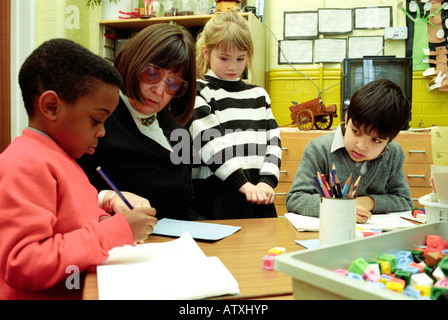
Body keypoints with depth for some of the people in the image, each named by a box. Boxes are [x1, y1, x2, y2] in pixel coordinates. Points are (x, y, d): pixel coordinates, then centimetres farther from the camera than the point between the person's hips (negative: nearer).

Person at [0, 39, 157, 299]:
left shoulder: (60, 157, 16)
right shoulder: (25, 165, -15)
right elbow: (21, 265, -23)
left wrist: (104, 222, 3)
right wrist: (114, 231, -21)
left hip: (84, 289, 9)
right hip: (45, 295, -9)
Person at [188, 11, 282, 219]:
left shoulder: (259, 95, 15)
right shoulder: (198, 93, -2)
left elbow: (273, 140, 8)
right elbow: (209, 145, -12)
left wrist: (266, 181, -7)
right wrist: (244, 184, -17)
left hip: (257, 194, 5)